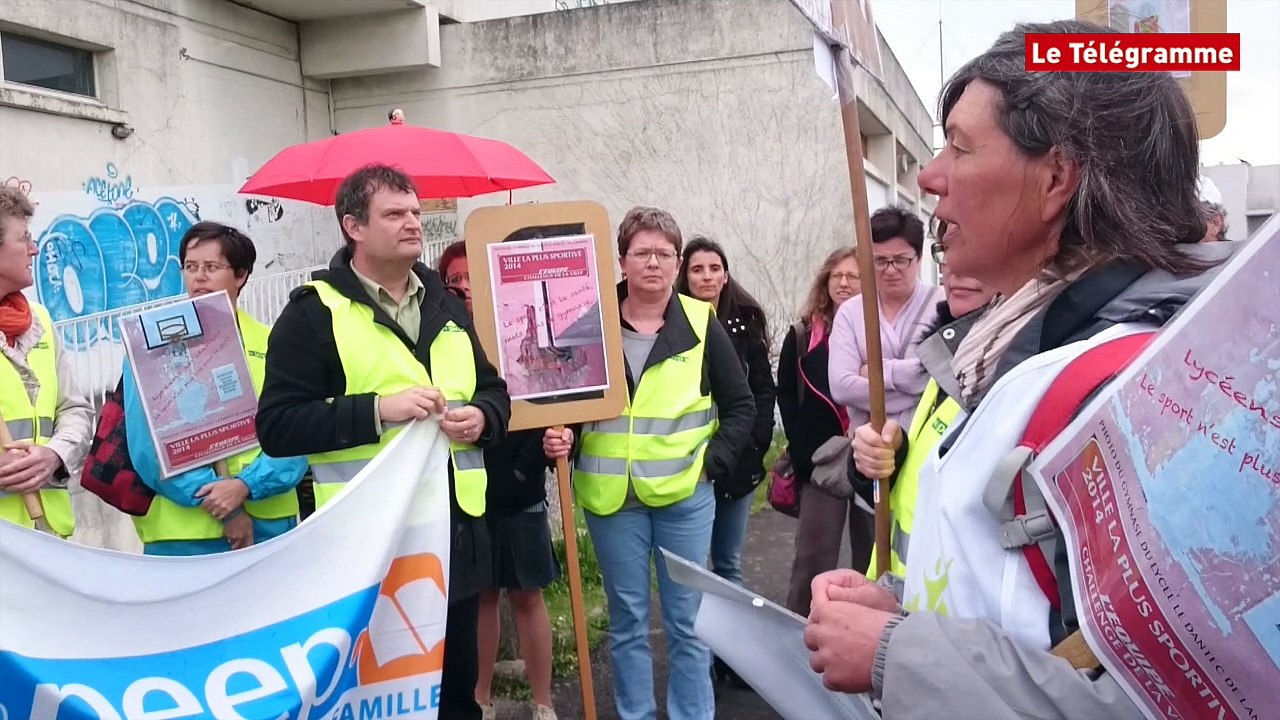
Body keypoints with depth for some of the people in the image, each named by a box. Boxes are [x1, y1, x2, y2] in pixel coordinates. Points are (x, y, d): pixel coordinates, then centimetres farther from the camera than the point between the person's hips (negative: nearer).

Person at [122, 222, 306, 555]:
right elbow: (147, 447, -6)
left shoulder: (273, 344, 7)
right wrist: (220, 504, -14)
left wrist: (246, 486, -17)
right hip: (182, 533, -2)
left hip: (269, 525, 2)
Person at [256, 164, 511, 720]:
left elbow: (493, 390, 19)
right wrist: (377, 410, -22)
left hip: (455, 532, 6)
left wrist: (482, 418, -4)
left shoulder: (447, 305, 12)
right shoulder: (314, 311, -6)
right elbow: (277, 426, -13)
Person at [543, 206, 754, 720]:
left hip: (686, 494, 0)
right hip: (612, 496, 1)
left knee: (687, 620, 9)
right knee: (627, 621, 12)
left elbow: (741, 406, 5)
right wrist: (557, 438, -13)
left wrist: (712, 461, -5)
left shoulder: (701, 324, -1)